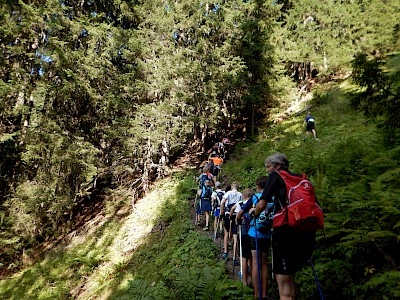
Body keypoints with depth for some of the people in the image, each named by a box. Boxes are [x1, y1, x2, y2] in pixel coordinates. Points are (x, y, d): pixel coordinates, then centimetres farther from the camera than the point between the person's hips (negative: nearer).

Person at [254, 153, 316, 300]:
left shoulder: (276, 175, 3)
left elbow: (261, 205, -5)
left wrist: (254, 215, 15)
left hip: (287, 232, -7)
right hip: (308, 234, 7)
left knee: (283, 282, 2)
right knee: (289, 277, 24)